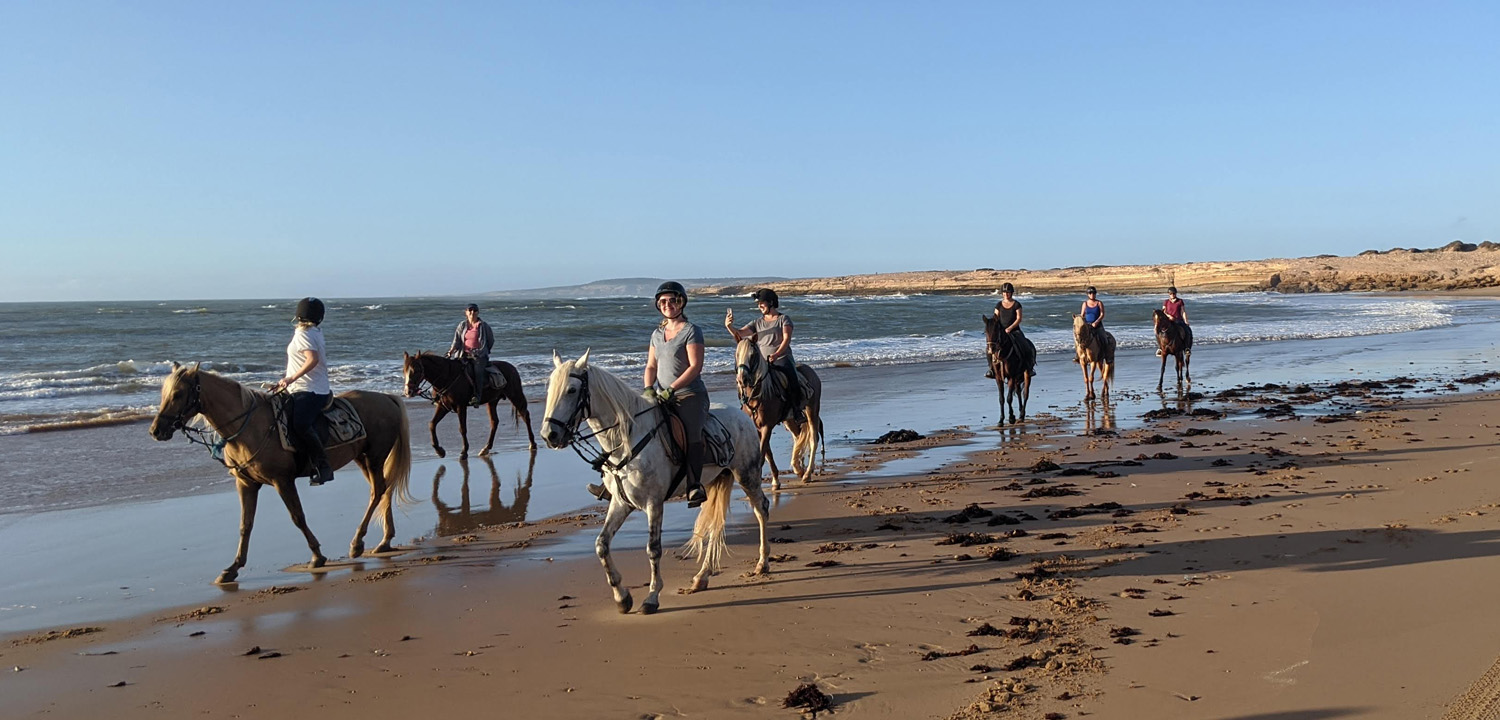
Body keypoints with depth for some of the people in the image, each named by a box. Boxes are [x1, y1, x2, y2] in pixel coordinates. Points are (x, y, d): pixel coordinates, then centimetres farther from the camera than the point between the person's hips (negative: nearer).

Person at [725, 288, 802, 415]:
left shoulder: (783, 319, 4)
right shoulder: (757, 322, 14)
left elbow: (787, 339, -9)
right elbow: (739, 334, 4)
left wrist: (776, 354, -25)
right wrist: (729, 327, -18)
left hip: (782, 359, -4)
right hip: (762, 361, 4)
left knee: (792, 380, -26)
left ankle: (797, 408, -14)